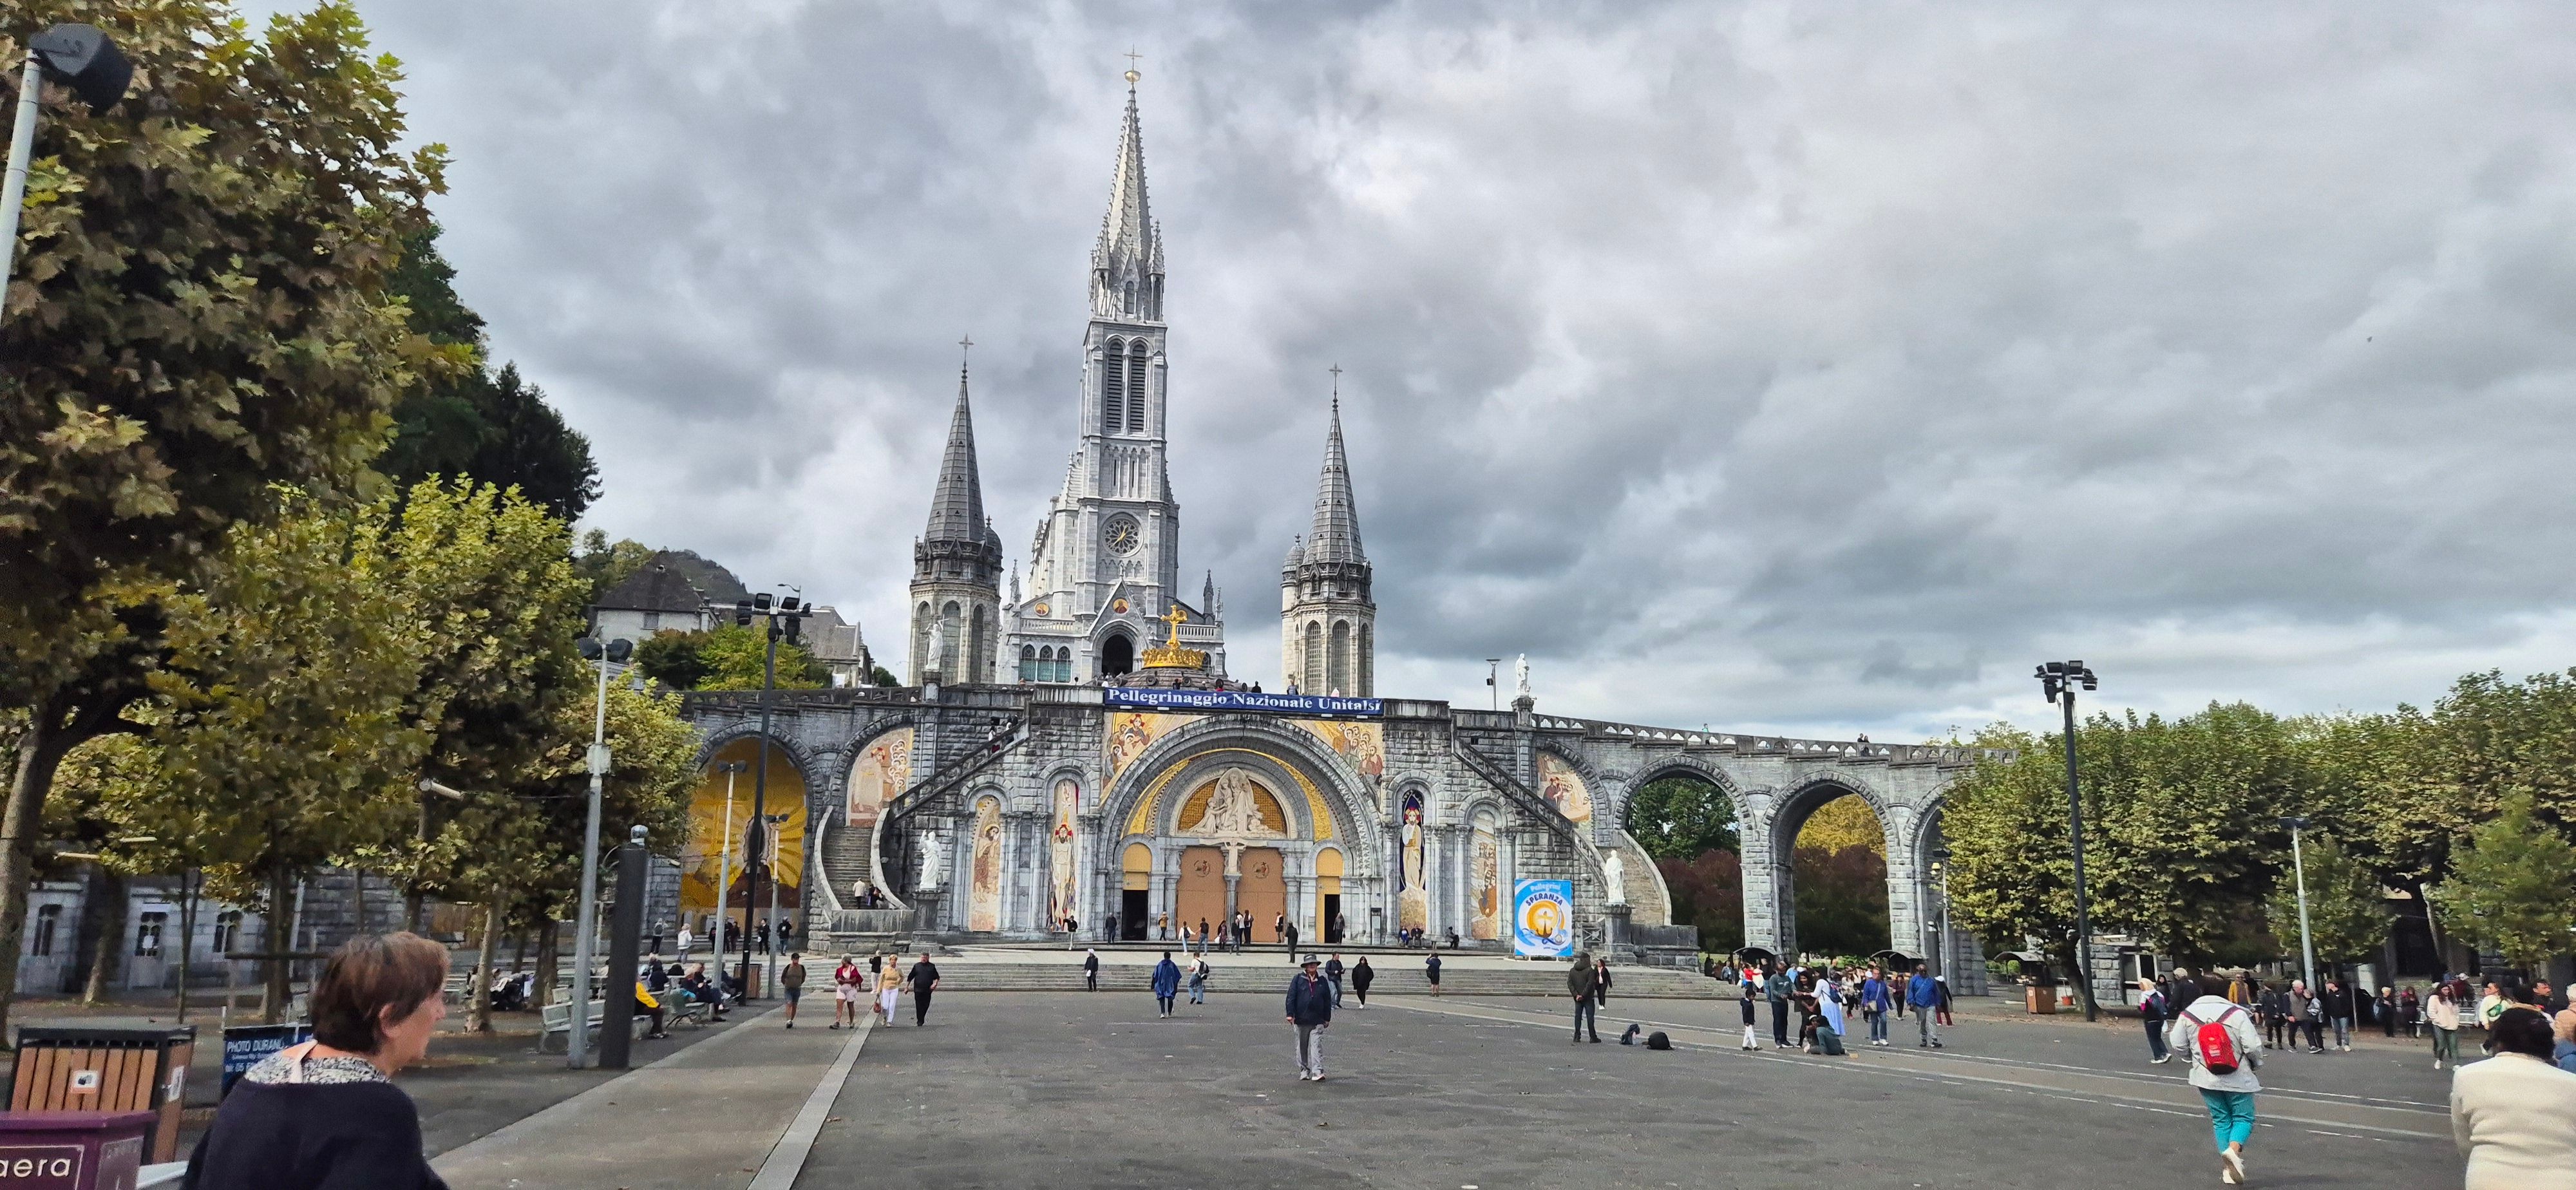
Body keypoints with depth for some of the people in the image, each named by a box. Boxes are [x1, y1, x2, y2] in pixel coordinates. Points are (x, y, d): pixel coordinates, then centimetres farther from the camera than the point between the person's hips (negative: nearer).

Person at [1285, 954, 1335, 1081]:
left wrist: (1327, 1018, 12)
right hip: (1301, 1019, 0)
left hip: (1318, 1021, 1)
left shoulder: (1322, 981, 10)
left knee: (1317, 1046, -9)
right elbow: (1291, 997, -1)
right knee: (1302, 1047, 8)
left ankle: (1317, 1072, -13)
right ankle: (1304, 1071, 18)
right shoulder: (1298, 979, 3)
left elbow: (1328, 1000, 14)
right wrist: (1290, 1014, -9)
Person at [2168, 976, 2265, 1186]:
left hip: (2206, 1078, 3)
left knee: (2221, 1120, 13)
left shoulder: (2187, 1014, -2)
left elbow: (2178, 1043, 3)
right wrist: (2256, 1064, 7)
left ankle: (2228, 1169, 11)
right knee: (2243, 1117, 8)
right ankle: (2234, 1149, -20)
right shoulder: (2236, 1013, -12)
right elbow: (2253, 1046, -14)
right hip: (2237, 1078, -3)